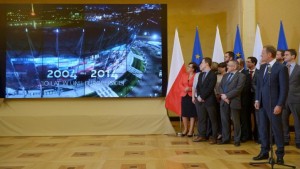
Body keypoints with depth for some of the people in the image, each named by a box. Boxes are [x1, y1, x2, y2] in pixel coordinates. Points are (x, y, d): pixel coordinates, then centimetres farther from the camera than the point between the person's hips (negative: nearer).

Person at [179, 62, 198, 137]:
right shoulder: (184, 75, 10)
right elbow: (180, 84, 8)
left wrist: (190, 89, -20)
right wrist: (184, 89, -11)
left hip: (192, 97, -5)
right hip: (184, 96, 5)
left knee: (192, 114, 0)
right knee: (184, 113, 8)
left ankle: (191, 130, 8)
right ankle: (185, 129, 21)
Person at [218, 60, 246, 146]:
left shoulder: (241, 76, -4)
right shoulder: (225, 75, 18)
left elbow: (238, 89, -15)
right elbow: (220, 86, 11)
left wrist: (227, 96, -15)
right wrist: (223, 96, -8)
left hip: (234, 101, -6)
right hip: (224, 101, 6)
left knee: (235, 121, 1)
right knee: (224, 120, 9)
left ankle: (237, 140, 11)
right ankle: (225, 138, 18)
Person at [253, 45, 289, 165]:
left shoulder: (281, 68, -10)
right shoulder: (263, 67, 11)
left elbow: (284, 88, -12)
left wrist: (279, 105, -16)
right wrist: (257, 99, 5)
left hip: (273, 104, -7)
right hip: (262, 104, 7)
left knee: (277, 129, 3)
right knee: (263, 128, 11)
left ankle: (280, 154, 15)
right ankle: (264, 152, 22)